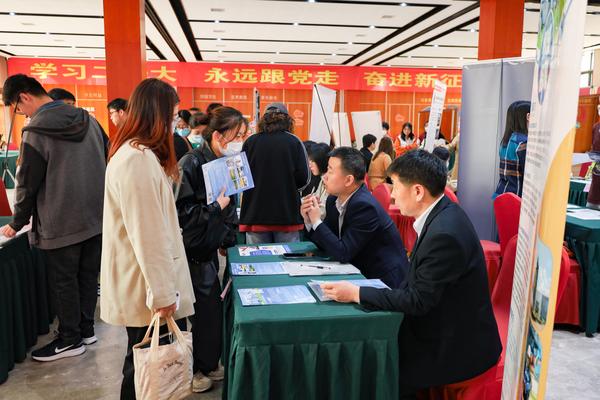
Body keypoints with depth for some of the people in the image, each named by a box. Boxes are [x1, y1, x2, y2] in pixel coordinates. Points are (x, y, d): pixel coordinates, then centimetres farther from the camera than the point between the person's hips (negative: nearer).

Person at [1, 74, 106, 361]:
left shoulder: (36, 132, -14)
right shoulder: (88, 120, 4)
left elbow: (27, 184, -9)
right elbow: (105, 163, 11)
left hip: (61, 225, -6)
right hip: (96, 218, 6)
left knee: (63, 283, 8)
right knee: (87, 275, 16)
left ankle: (70, 340, 20)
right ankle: (86, 330, 28)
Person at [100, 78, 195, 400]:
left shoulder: (134, 153, 13)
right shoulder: (139, 160, -22)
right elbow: (148, 236, -24)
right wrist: (163, 294, -19)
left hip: (143, 282, 10)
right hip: (146, 288, -10)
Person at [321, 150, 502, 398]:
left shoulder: (444, 234, -28)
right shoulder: (440, 215, 1)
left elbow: (419, 301, -23)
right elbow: (417, 284, 5)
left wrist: (356, 293, -18)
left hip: (458, 346, -8)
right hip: (446, 328, 8)